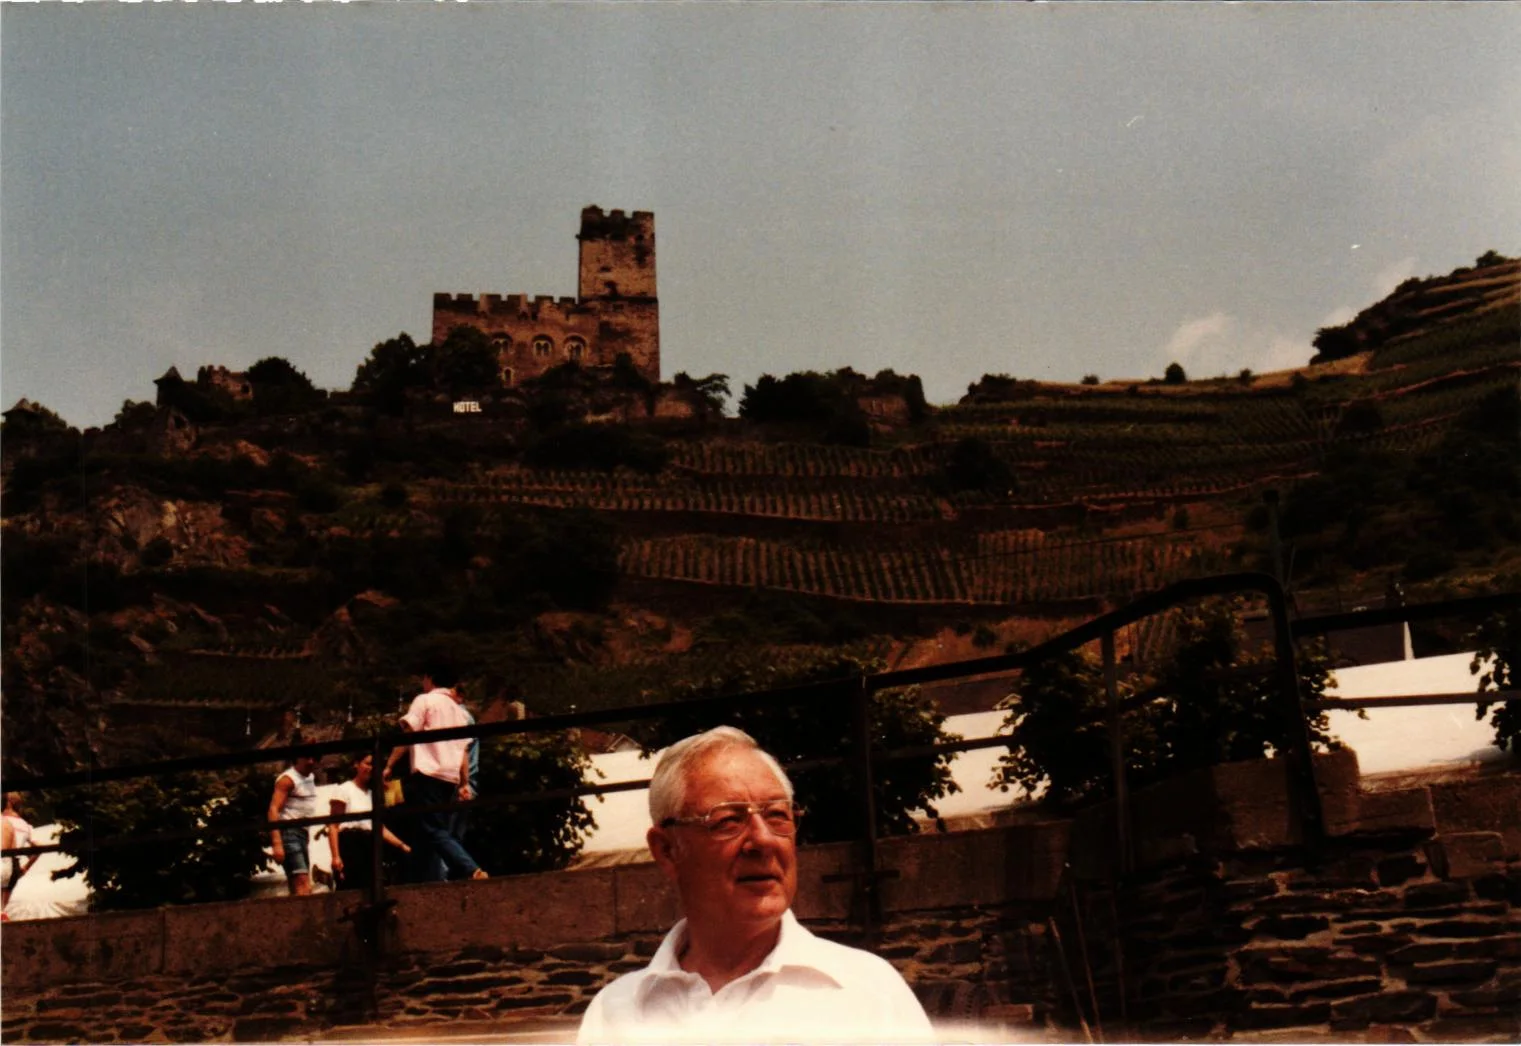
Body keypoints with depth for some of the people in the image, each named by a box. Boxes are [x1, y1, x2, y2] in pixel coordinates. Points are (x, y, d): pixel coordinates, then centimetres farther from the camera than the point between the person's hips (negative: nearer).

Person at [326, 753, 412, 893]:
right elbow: (333, 826, -6)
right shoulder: (344, 790, 2)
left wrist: (402, 845, 8)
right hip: (349, 845, -7)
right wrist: (335, 856, -17)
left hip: (370, 848, 7)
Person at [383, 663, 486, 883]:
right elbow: (464, 751, 17)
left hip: (428, 775, -7)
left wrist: (389, 766, -8)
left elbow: (407, 734, -8)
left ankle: (473, 871, -28)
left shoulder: (424, 700, 2)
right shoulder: (459, 710, 21)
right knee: (441, 832, 9)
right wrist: (465, 783, 18)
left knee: (433, 832, -11)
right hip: (451, 779, 7)